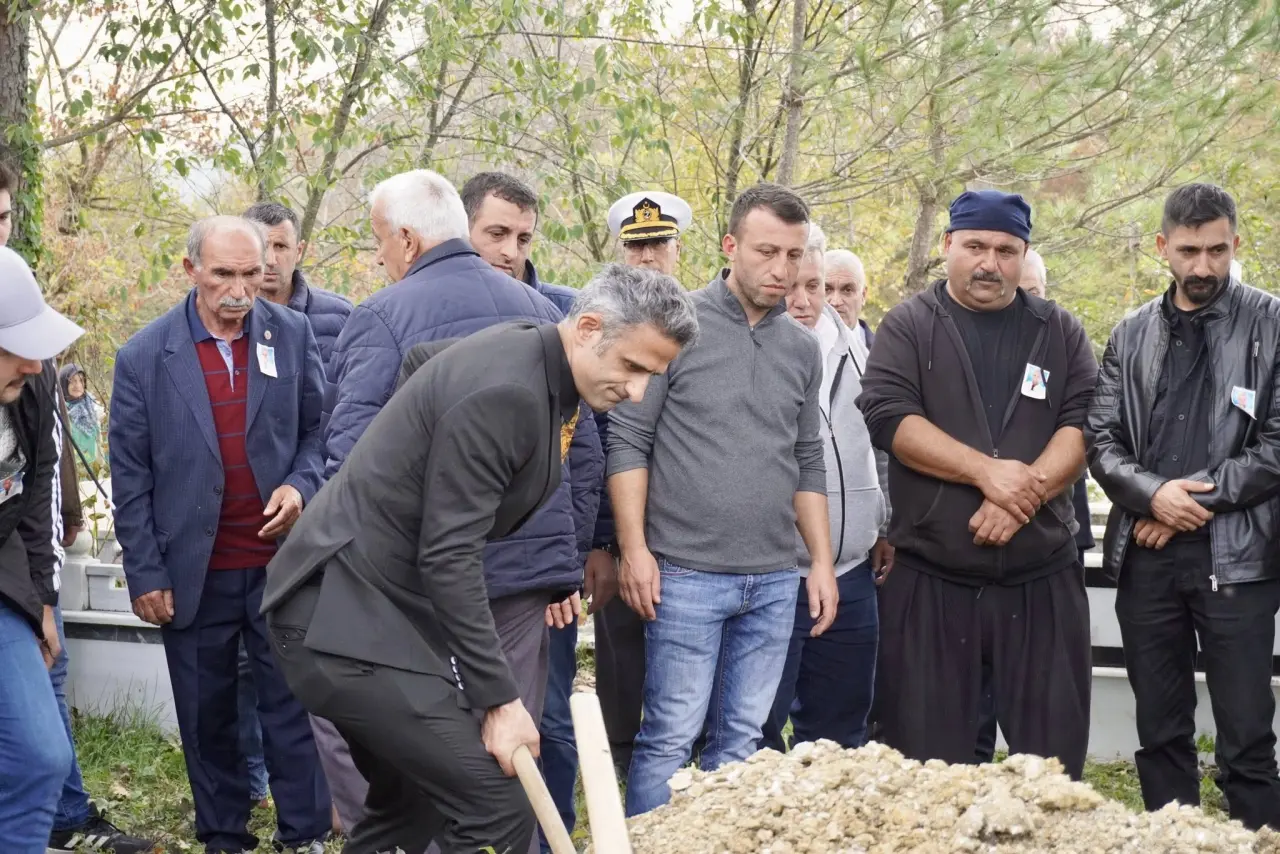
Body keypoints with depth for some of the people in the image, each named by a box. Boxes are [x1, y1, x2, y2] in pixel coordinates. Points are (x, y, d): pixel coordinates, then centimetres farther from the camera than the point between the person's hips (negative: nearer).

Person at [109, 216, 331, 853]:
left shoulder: (292, 336, 0)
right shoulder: (144, 357, -5)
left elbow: (319, 428, 9)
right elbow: (131, 477, -2)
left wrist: (301, 484, -11)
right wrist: (145, 574, -4)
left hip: (282, 563, 1)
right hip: (193, 575, 0)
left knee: (292, 707, 6)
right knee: (206, 718, 10)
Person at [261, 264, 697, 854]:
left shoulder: (530, 355, 7)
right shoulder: (504, 392, -23)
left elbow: (421, 360, 28)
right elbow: (447, 555, -24)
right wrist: (498, 698, -21)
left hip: (359, 604, 11)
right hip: (345, 614, -11)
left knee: (410, 806, 18)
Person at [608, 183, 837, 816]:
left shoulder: (802, 349, 11)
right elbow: (628, 442, -5)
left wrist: (822, 561, 12)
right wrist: (634, 550, -10)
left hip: (776, 581, 5)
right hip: (687, 574, -5)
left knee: (739, 739, 9)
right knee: (670, 737, -3)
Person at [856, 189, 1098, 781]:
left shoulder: (1061, 333, 11)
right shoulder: (908, 327, 4)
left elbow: (1084, 424, -1)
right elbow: (887, 415, -10)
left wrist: (1022, 494, -18)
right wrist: (987, 472, -19)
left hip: (1041, 580, 2)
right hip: (928, 579, -2)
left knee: (1053, 754, 5)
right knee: (926, 761, 4)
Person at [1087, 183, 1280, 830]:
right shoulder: (1131, 335, 11)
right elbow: (1100, 438, 6)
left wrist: (1195, 499, -11)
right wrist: (1151, 495, -12)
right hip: (1145, 557, 4)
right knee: (1160, 734, 11)